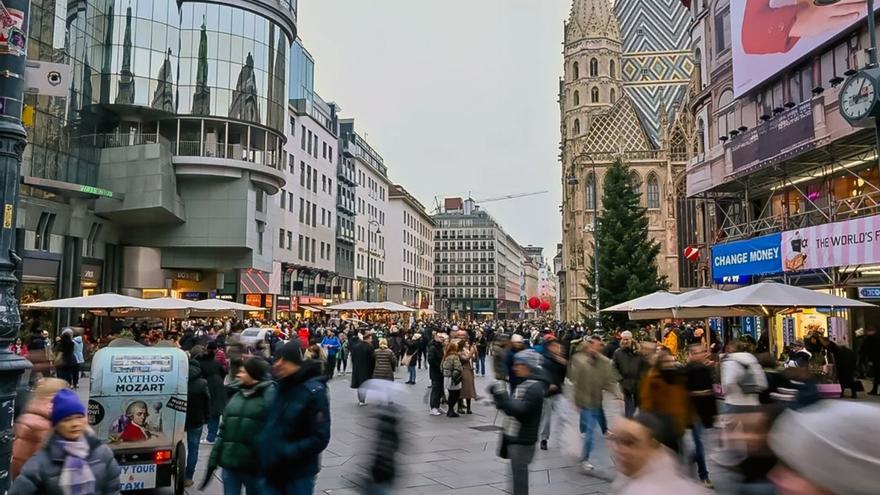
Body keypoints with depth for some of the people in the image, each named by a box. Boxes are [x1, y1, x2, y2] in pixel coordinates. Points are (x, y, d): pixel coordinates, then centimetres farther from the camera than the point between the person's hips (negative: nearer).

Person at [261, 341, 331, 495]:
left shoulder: (313, 391, -15)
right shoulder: (278, 387, 2)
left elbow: (320, 439, -19)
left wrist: (286, 453, -23)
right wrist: (263, 445, 1)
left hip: (299, 474, -5)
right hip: (272, 470, 5)